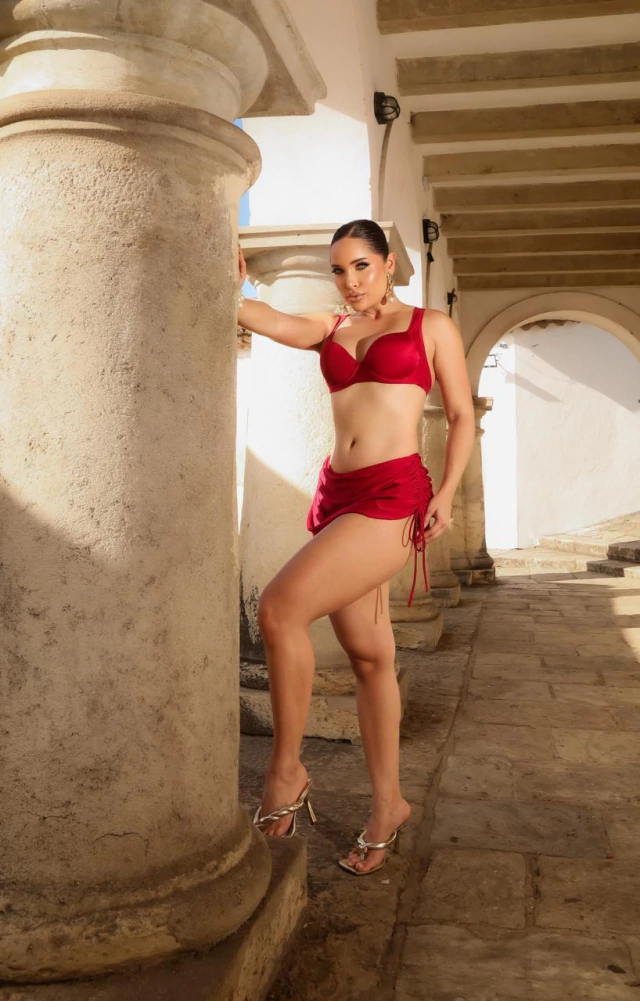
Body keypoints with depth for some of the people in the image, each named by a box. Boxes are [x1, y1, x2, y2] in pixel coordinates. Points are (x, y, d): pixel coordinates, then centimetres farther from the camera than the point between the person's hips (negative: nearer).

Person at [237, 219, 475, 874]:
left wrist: (446, 492, -8)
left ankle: (285, 770, -5)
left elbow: (462, 416, 5)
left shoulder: (431, 326, 8)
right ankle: (388, 804, 21)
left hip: (393, 495, -5)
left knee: (279, 608, -21)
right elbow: (259, 318, 3)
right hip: (336, 496, 5)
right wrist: (228, 290, -17)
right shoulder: (329, 330, 18)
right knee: (368, 656, 8)